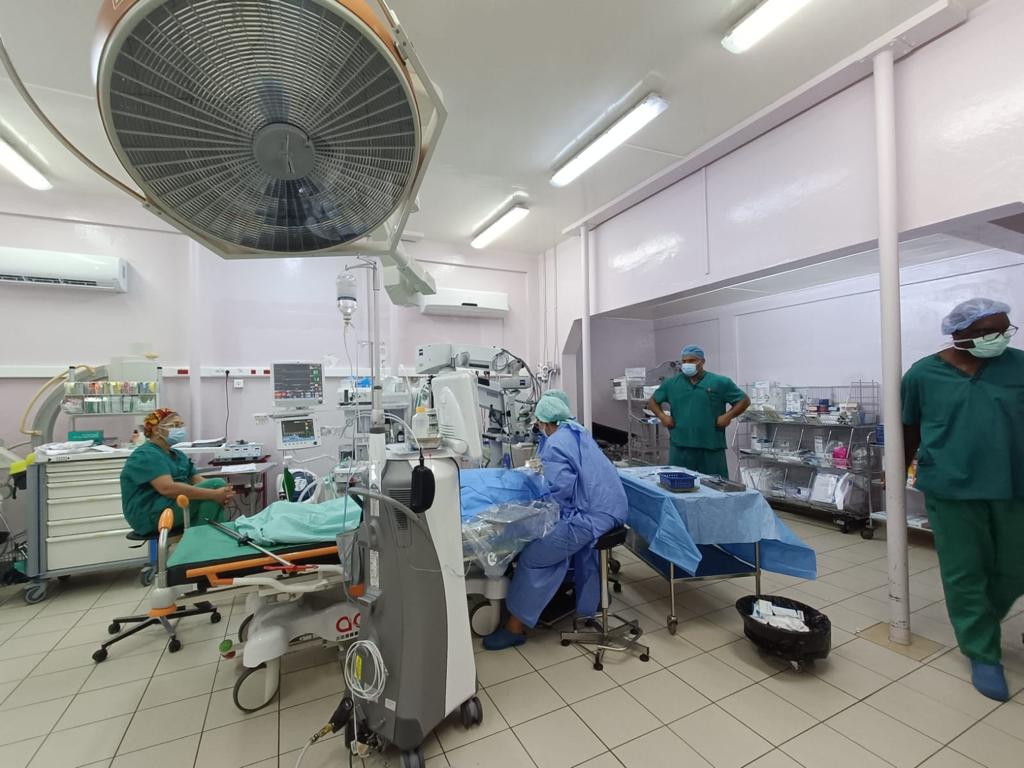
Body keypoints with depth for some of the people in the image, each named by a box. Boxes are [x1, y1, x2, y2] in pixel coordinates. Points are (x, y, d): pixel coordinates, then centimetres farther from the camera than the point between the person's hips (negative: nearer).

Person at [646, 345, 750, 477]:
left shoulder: (720, 382, 3)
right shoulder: (671, 383, 8)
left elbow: (744, 400, 7)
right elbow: (652, 401, 17)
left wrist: (728, 416, -7)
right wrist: (662, 416, 1)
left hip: (711, 446, -1)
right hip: (680, 445, 2)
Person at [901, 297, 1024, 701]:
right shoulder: (922, 374, -3)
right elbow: (908, 429, 5)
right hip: (953, 489, -3)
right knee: (965, 574, 6)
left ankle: (979, 624, 42)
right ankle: (983, 654, 23)